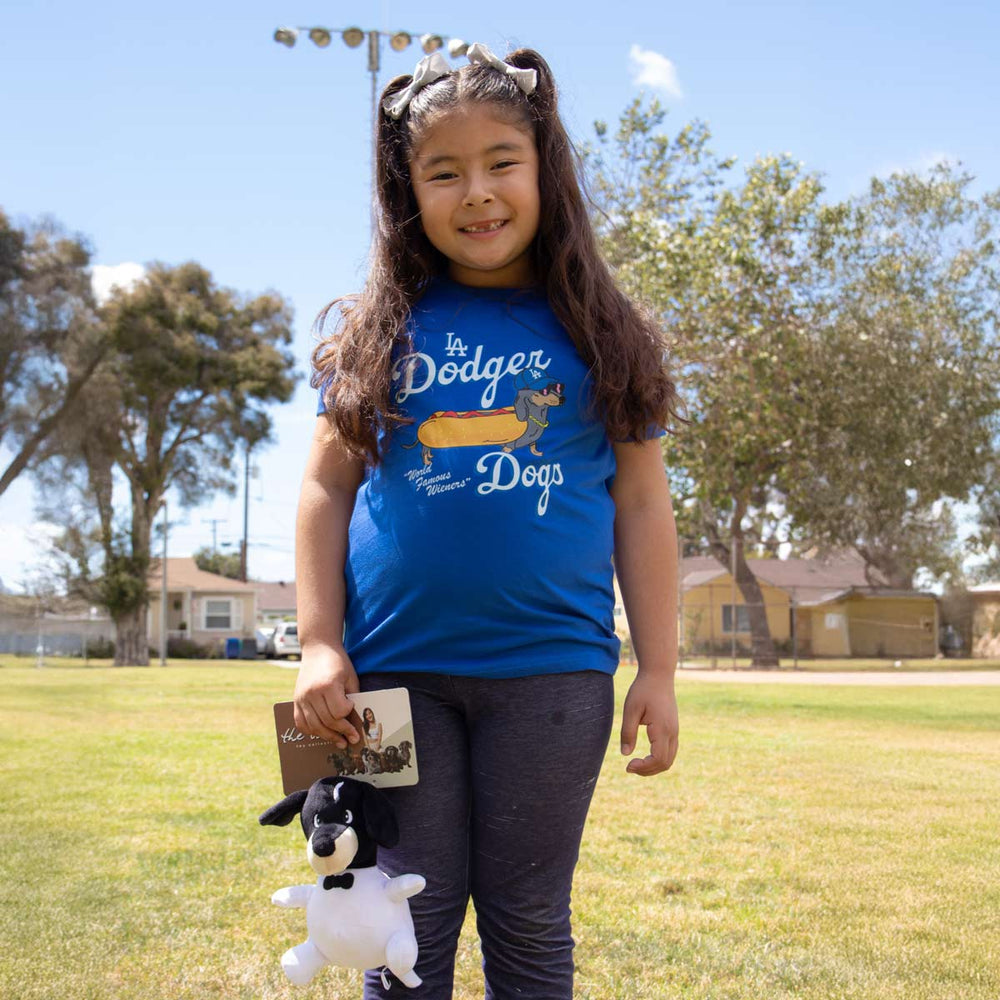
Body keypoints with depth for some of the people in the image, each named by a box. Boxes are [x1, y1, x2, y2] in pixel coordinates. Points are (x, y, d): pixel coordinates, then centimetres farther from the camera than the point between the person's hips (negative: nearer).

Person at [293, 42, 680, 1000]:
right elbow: (326, 490, 7)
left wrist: (658, 671, 1)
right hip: (397, 671, 1)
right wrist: (319, 646, -2)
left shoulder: (599, 336, 6)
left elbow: (641, 507, 6)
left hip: (552, 671, 0)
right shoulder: (377, 334, 7)